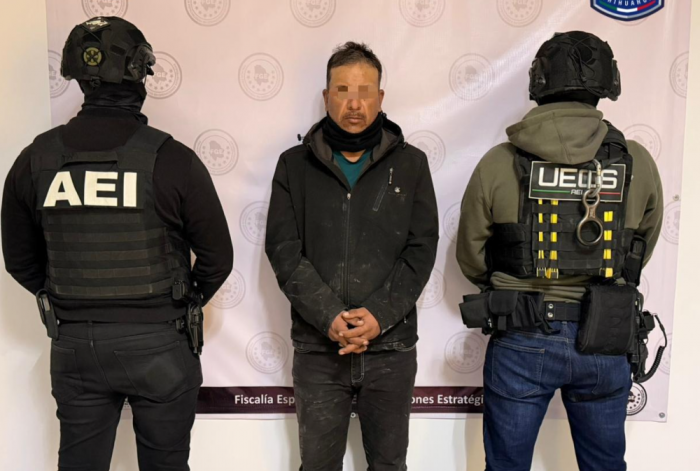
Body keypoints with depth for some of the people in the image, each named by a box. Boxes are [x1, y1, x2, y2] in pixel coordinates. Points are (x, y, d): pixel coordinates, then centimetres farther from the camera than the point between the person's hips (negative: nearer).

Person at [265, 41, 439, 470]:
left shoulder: (410, 164, 3)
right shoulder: (295, 165, 3)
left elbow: (421, 249, -3)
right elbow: (284, 251, -5)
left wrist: (380, 314, -15)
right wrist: (330, 316, -16)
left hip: (392, 346, 1)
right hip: (318, 345, 0)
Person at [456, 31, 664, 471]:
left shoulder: (499, 163, -10)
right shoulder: (638, 163, -5)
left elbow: (471, 257, 1)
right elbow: (641, 252, 9)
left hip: (521, 341, -1)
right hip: (605, 340, 2)